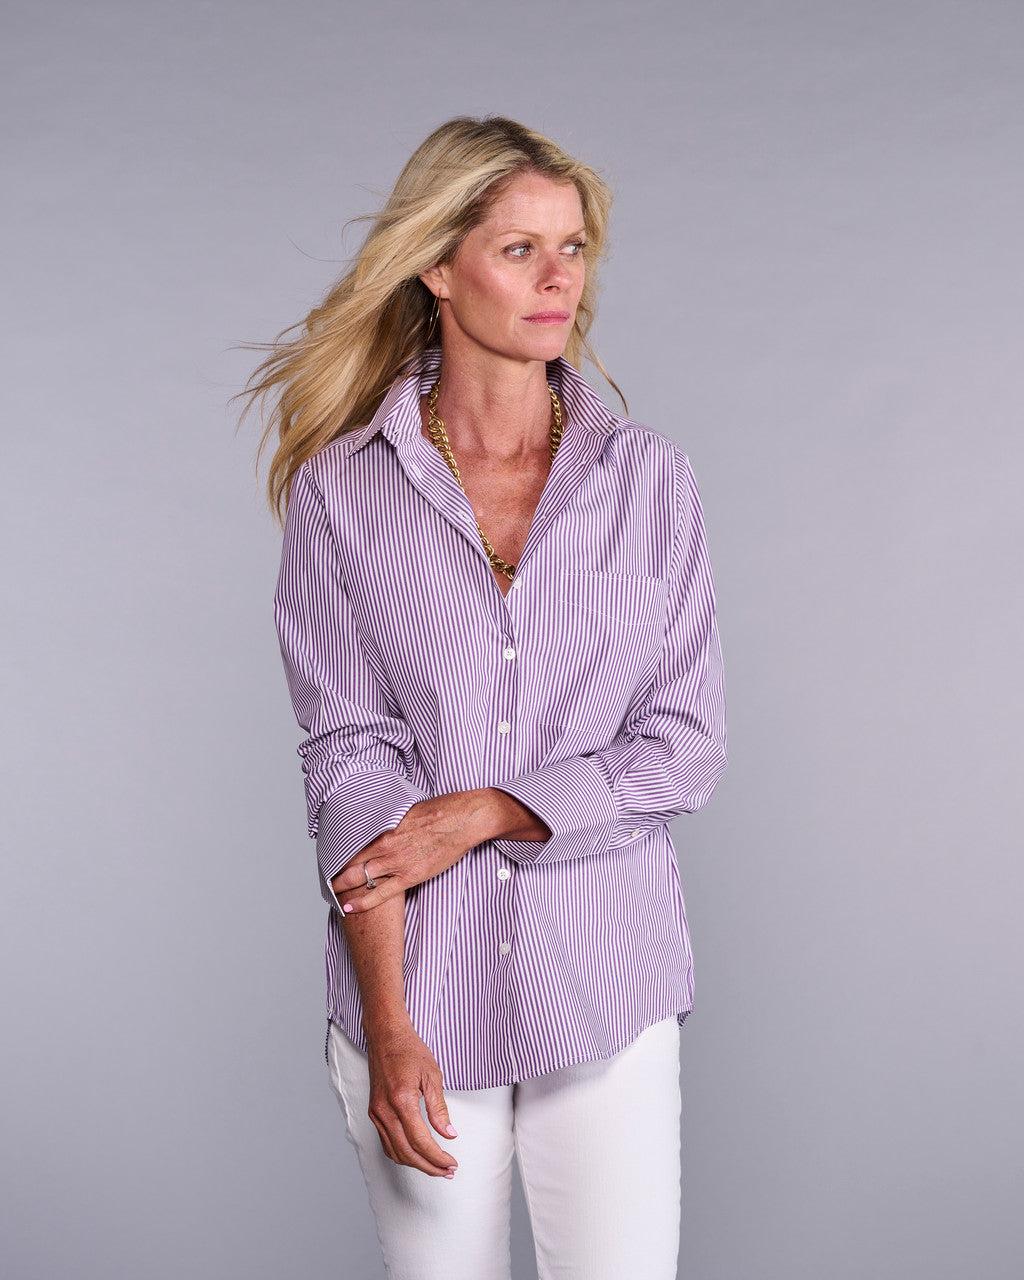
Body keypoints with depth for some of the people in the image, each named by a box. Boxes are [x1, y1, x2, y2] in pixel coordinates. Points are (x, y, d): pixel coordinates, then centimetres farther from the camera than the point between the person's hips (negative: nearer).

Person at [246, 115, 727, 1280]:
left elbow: (686, 747, -1)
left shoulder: (648, 476, 2)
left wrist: (477, 812, -11)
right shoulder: (340, 491, -2)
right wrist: (389, 1027, -13)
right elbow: (349, 767, -7)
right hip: (417, 980, -1)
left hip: (604, 979, 1)